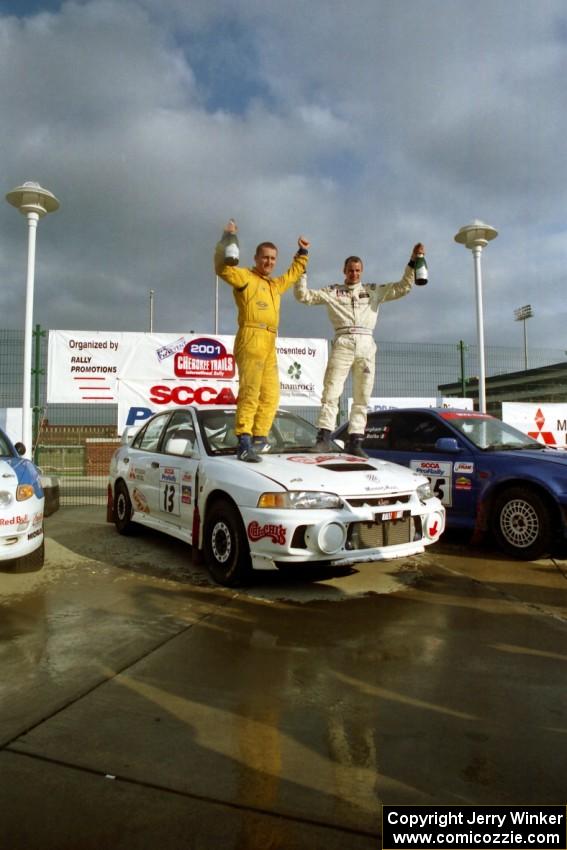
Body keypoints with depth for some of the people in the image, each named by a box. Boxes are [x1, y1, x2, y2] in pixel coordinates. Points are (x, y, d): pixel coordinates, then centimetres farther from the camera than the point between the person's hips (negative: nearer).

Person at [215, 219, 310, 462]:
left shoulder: (275, 285, 30)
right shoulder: (245, 277, 6)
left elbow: (293, 274, 47)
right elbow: (223, 268, -10)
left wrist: (302, 254, 44)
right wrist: (227, 239, -13)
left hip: (270, 344, 8)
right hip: (251, 339, -8)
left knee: (270, 395, 3)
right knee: (250, 391, -18)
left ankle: (258, 440, 6)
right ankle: (244, 441, -22)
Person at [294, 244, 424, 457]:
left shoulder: (374, 290, 18)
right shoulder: (332, 291, 14)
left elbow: (403, 287, 15)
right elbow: (303, 295, 9)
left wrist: (413, 262, 5)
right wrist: (301, 270, -1)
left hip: (366, 345, 2)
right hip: (343, 344, -2)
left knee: (362, 397, 1)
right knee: (331, 391, -11)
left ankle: (355, 440, 3)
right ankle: (324, 437, -11)